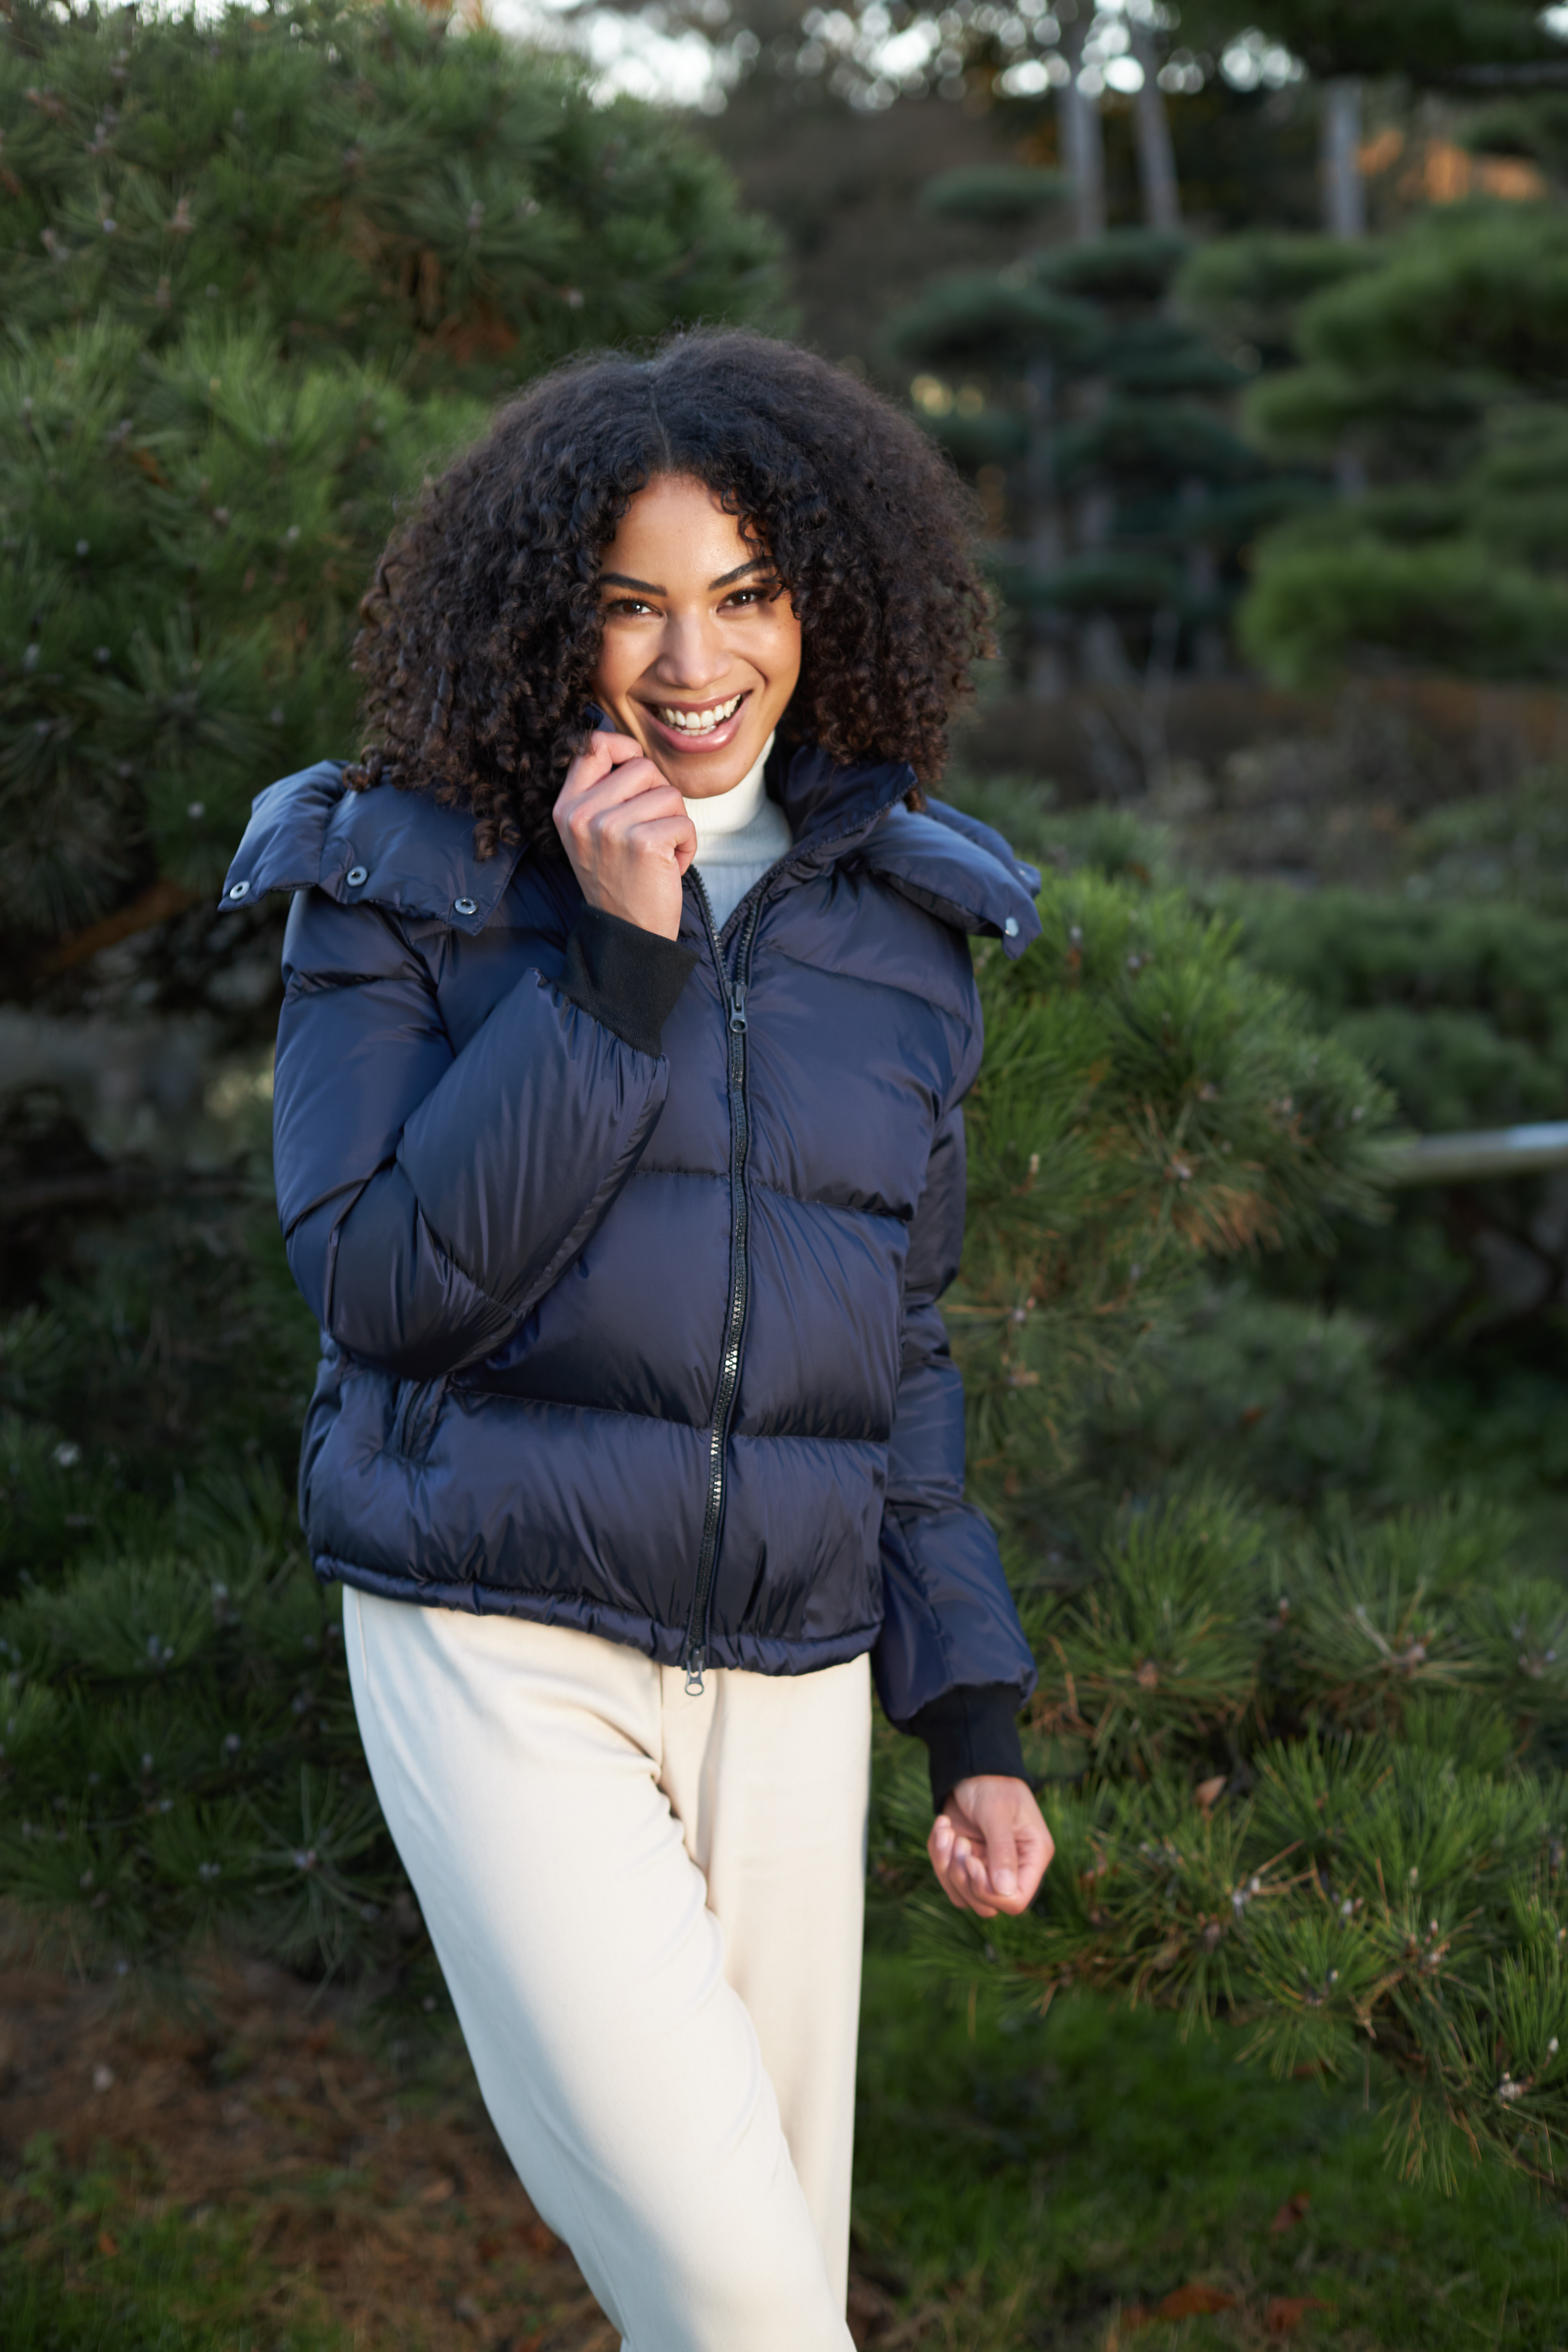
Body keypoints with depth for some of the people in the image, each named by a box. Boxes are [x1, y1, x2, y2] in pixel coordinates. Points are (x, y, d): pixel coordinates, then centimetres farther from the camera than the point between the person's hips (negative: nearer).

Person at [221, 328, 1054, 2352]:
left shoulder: (897, 917, 9)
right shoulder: (404, 879, -2)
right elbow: (381, 1283, -12)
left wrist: (971, 1714, 11)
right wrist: (612, 966, -17)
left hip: (787, 1680, 4)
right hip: (499, 1652, -4)